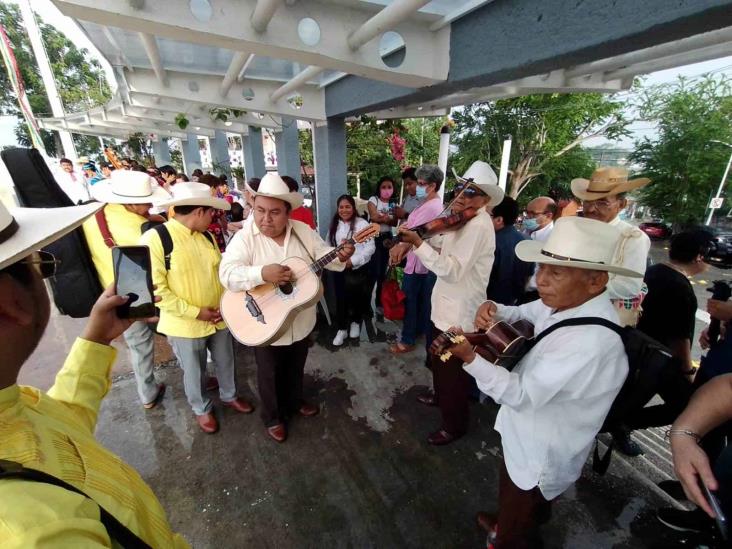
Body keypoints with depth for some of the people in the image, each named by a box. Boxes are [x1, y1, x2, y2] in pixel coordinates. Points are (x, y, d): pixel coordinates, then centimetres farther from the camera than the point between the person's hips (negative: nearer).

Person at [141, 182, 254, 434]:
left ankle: (229, 396, 49)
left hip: (219, 318, 6)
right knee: (195, 373, 17)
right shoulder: (154, 239, -19)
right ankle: (202, 409, 44)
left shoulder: (206, 236, 3)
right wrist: (195, 312, -20)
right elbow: (155, 289, -21)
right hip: (186, 325, -5)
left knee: (225, 362, 23)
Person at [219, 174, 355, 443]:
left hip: (301, 322, 4)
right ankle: (273, 418, 44)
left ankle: (294, 403, 54)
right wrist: (263, 273, -41)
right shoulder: (245, 237, -17)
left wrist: (340, 257, -22)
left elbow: (322, 254, 0)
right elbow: (227, 274, -26)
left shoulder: (304, 231, -5)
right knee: (269, 375, 19)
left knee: (295, 368, 26)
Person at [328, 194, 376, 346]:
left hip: (358, 269, -3)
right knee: (340, 299, 6)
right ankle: (342, 328, 22)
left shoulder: (362, 224, -8)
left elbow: (370, 247, -14)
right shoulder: (334, 225, 8)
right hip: (339, 269, 3)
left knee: (357, 297, 12)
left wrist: (352, 261, -20)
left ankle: (355, 323, 36)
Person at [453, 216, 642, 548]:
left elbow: (521, 394, -33)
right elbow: (524, 314, 7)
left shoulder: (591, 341, -38)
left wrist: (470, 357, -36)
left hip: (539, 455, -8)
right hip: (528, 437, 8)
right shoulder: (565, 302, -12)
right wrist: (495, 310, -13)